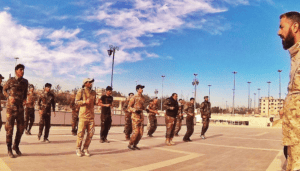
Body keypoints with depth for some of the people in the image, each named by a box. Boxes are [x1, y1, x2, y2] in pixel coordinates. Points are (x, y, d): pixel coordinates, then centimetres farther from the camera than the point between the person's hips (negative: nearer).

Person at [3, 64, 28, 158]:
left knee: (21, 128, 4)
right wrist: (9, 97, -8)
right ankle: (9, 149, 10)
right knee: (9, 128, -1)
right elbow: (4, 90, 10)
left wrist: (25, 99, 2)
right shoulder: (10, 81, -4)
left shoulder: (25, 81, 6)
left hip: (20, 107, 4)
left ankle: (16, 146, 23)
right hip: (11, 107, -3)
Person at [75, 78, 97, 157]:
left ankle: (85, 149, 15)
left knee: (90, 133, 4)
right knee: (81, 132, -2)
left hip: (91, 115, 5)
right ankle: (78, 149, 11)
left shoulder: (93, 92, 15)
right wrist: (85, 101, -18)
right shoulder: (81, 91, 0)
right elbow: (76, 101, -4)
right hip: (83, 115, -5)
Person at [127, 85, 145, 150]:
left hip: (141, 116, 7)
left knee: (141, 132, 4)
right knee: (135, 132, -11)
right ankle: (130, 144, 6)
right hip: (135, 116, -6)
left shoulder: (143, 98, 12)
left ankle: (135, 145, 18)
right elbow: (129, 107, -7)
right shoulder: (134, 97, -6)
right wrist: (135, 110, -21)